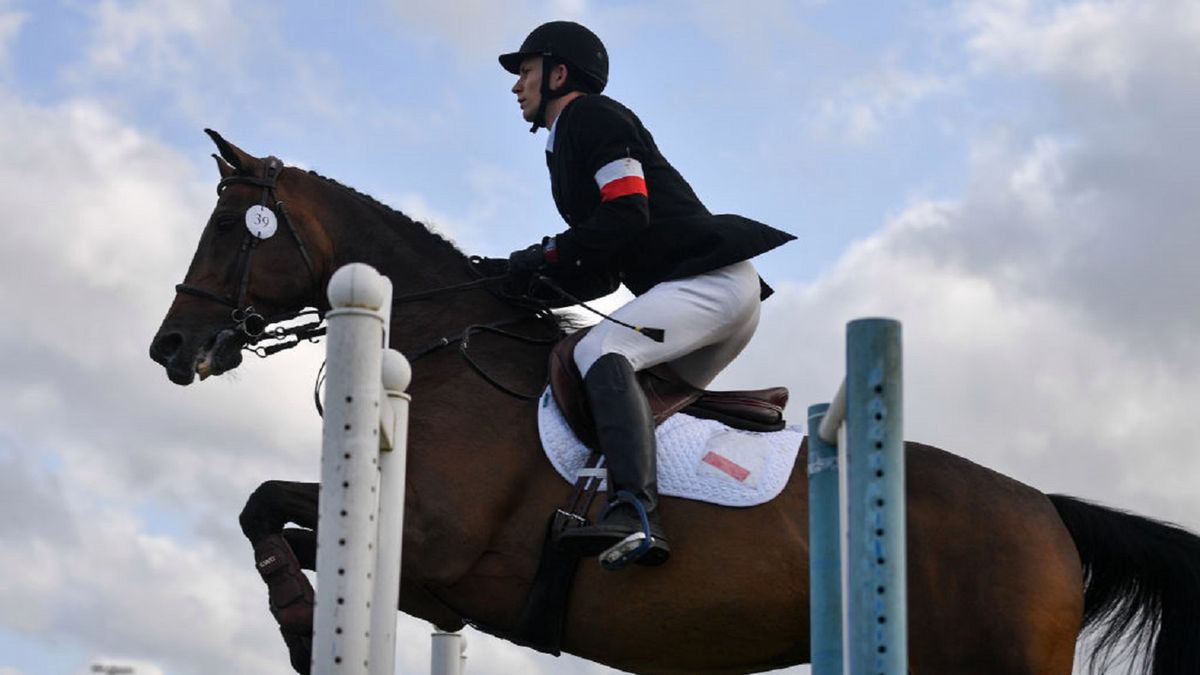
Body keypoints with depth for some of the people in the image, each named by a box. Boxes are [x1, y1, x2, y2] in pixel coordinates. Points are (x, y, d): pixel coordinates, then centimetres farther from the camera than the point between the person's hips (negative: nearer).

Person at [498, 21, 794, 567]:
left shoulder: (592, 115, -1)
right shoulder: (567, 144, 28)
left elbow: (627, 213, -17)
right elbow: (605, 275, 25)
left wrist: (547, 255, -9)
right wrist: (539, 282, 8)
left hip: (713, 277, -11)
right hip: (721, 295, 11)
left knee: (600, 350, -29)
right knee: (653, 402, 19)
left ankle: (634, 514, -46)